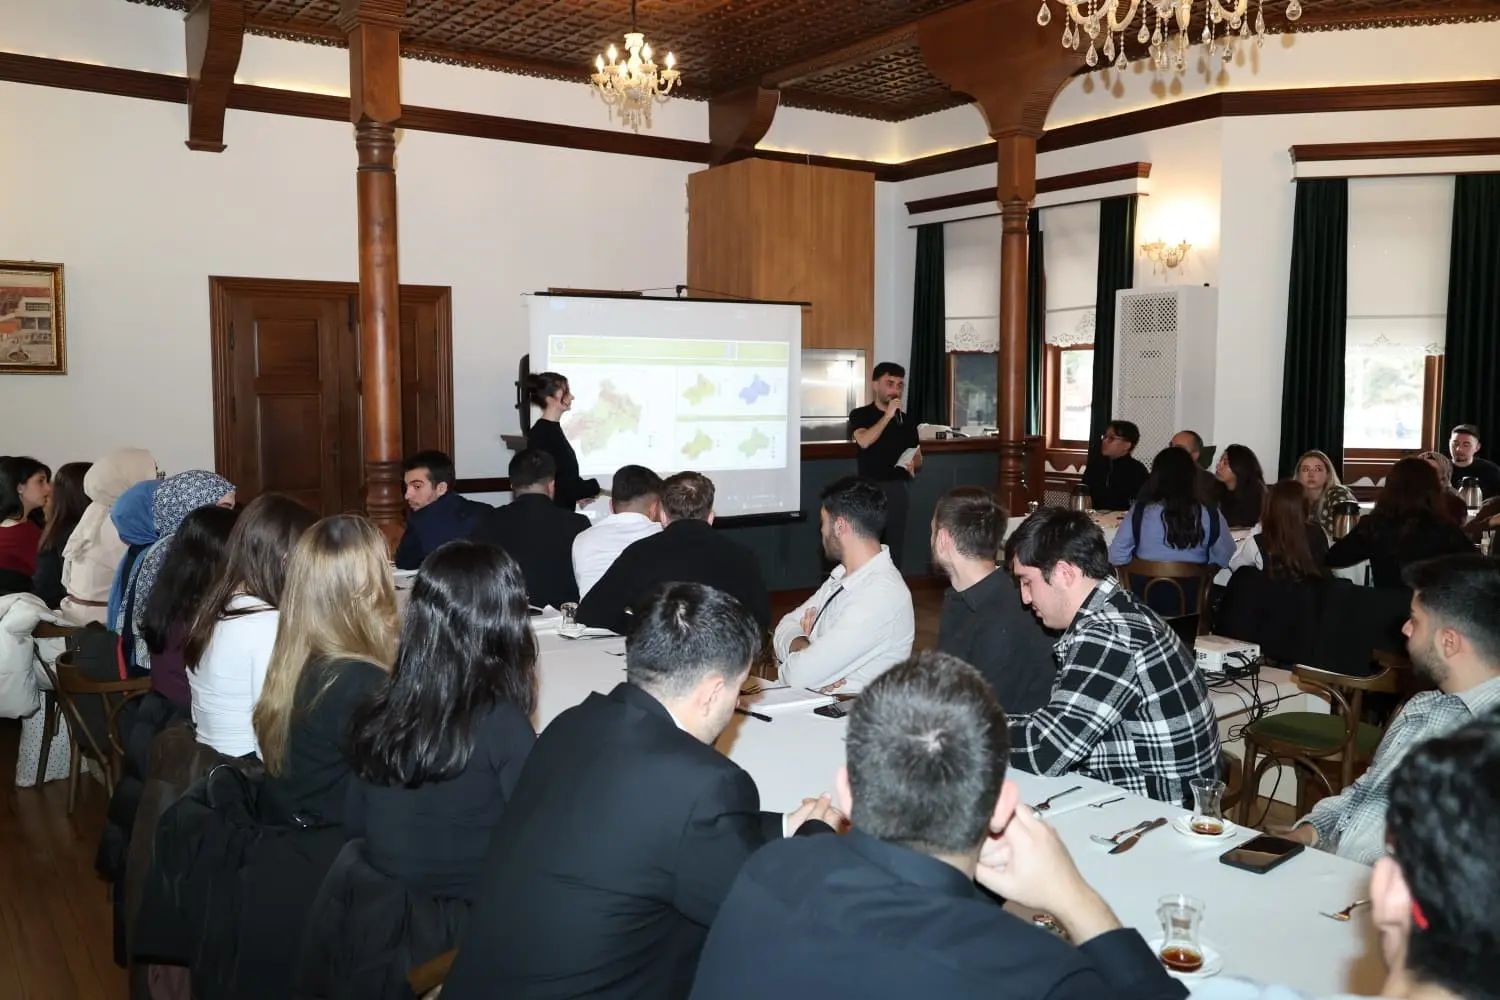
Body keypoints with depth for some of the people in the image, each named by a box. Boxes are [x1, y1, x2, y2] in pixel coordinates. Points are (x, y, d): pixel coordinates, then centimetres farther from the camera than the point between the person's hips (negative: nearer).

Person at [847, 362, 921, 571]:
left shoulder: (906, 420, 11)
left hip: (897, 490, 4)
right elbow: (863, 441, -20)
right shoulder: (860, 415, 0)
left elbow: (918, 460, 15)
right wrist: (888, 416, -19)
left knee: (895, 548, 5)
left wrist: (913, 464, -8)